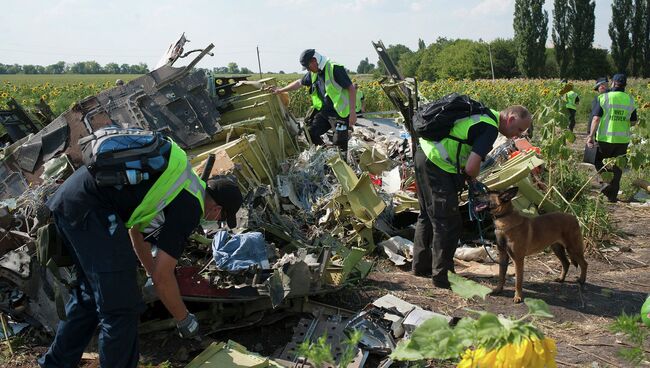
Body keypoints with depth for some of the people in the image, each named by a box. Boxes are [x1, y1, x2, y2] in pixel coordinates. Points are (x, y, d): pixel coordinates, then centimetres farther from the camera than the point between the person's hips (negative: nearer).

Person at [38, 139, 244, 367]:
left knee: (90, 292, 24)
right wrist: (184, 320, 11)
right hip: (89, 208, -10)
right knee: (121, 305, -3)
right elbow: (162, 277, -4)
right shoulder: (191, 207, -3)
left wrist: (152, 271, 46)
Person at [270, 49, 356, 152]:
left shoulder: (335, 69, -18)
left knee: (339, 143, -9)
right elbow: (299, 83, 23)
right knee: (311, 133, 7)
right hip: (324, 112, 8)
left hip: (340, 113, -8)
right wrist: (280, 90, 27)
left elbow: (351, 88, -19)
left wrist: (352, 112, -23)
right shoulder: (313, 73, 7)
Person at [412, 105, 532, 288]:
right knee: (448, 223, -2)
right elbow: (471, 167, -22)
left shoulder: (485, 114, 14)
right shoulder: (490, 128, -15)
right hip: (437, 165, -10)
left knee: (428, 215, 21)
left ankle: (421, 265, 33)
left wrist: (468, 176, 13)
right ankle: (442, 276, 6)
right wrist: (472, 179, 1)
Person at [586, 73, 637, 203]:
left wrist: (591, 135, -11)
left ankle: (608, 181, -11)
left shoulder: (604, 97, -7)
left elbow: (596, 118, -13)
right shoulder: (630, 100, 4)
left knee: (599, 162, 14)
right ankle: (612, 195, 14)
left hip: (605, 138, -3)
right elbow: (633, 122, 9)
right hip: (623, 139, 3)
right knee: (617, 167, 12)